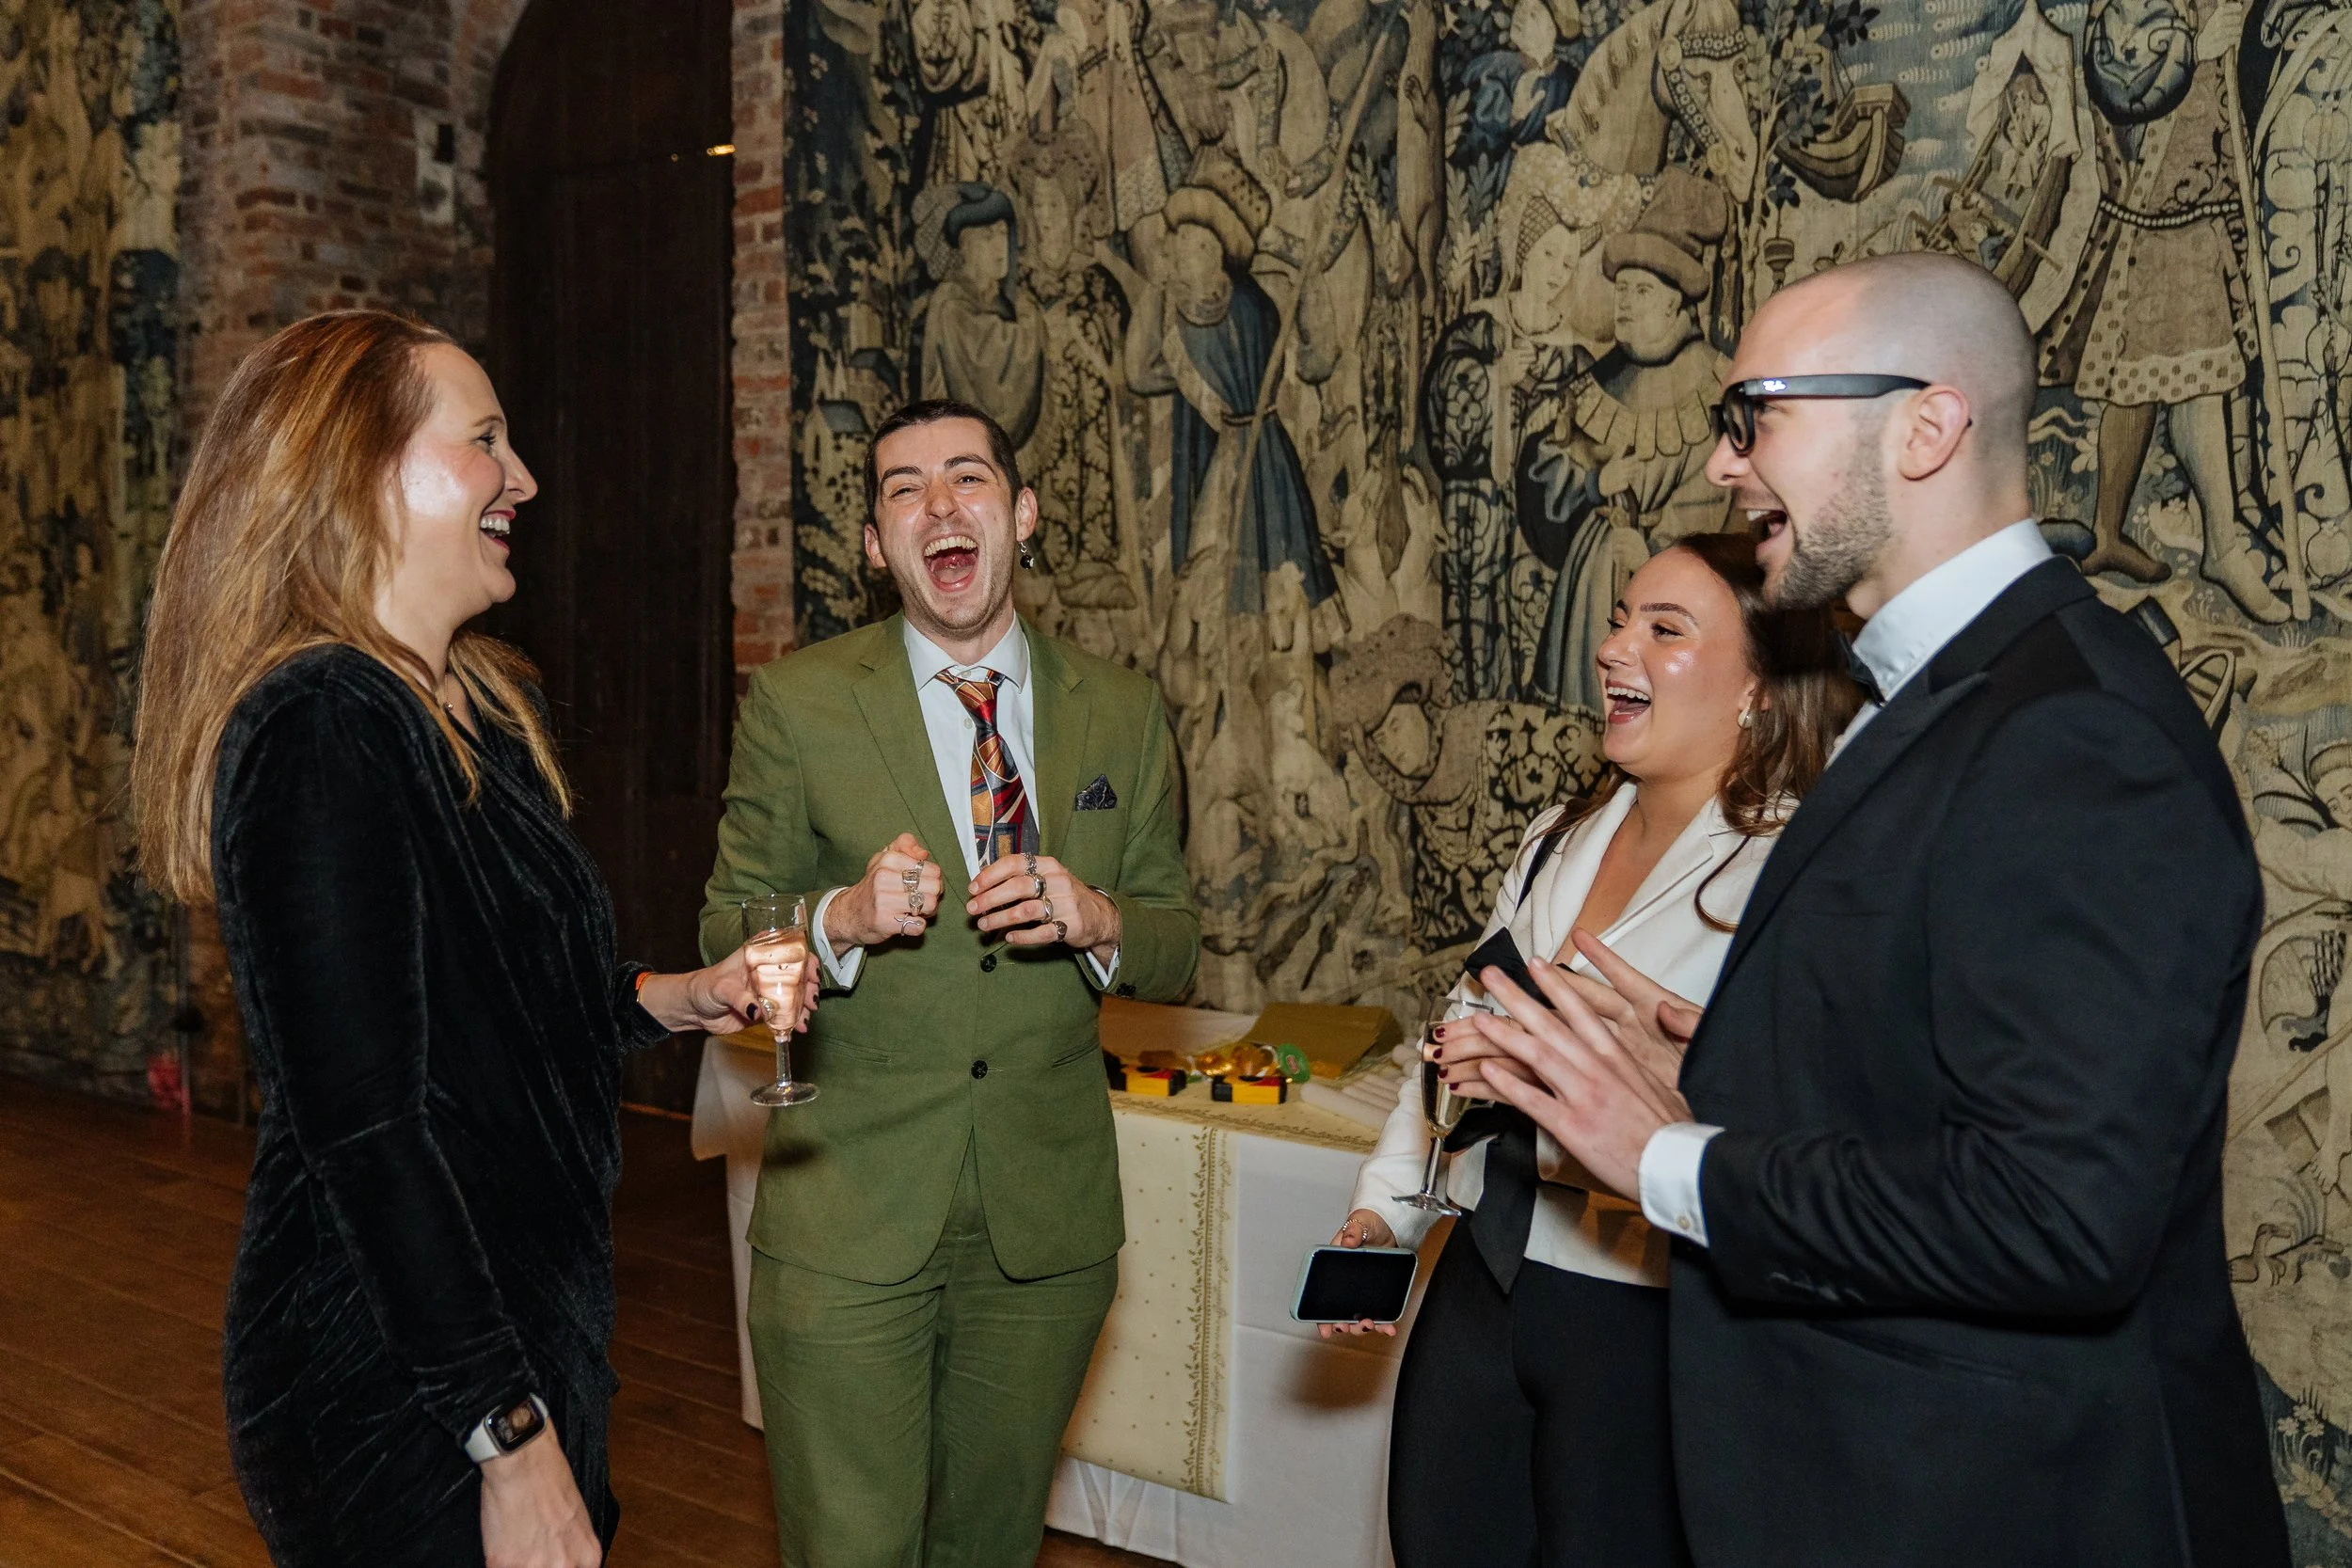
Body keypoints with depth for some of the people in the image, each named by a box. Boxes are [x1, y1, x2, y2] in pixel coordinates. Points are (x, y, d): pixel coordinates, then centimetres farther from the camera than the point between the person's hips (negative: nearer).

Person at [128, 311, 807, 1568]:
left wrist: (663, 999, 2)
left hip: (523, 1315, 9)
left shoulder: (482, 703, 8)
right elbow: (359, 1120, -24)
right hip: (395, 1384, -8)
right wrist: (512, 1440, -22)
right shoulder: (322, 727, -20)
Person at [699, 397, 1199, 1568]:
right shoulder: (796, 705, -4)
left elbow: (1177, 950, 6)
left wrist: (1095, 919, -17)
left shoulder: (1122, 715, 3)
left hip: (1050, 1217, 3)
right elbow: (726, 938, -1)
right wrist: (842, 918, -22)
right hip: (848, 1213, -2)